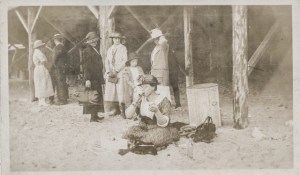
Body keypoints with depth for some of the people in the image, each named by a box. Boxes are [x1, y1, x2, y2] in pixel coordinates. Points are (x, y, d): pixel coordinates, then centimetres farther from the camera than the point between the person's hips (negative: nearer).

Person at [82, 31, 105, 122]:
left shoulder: (94, 50, 17)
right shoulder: (87, 51, -11)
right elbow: (86, 66, -16)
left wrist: (101, 77, 21)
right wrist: (87, 79, -20)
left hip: (97, 78, 10)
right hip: (92, 79, -10)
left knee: (98, 97, 13)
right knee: (93, 97, -9)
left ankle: (95, 115, 22)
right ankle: (93, 117, -5)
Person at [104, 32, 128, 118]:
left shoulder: (123, 48, 4)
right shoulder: (110, 49, 18)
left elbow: (124, 61, -5)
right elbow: (107, 61, 13)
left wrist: (116, 71, -12)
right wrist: (108, 71, -3)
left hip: (120, 72, -4)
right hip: (110, 73, 4)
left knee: (120, 91, -11)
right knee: (109, 92, -2)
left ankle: (122, 110, -4)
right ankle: (114, 108, 16)